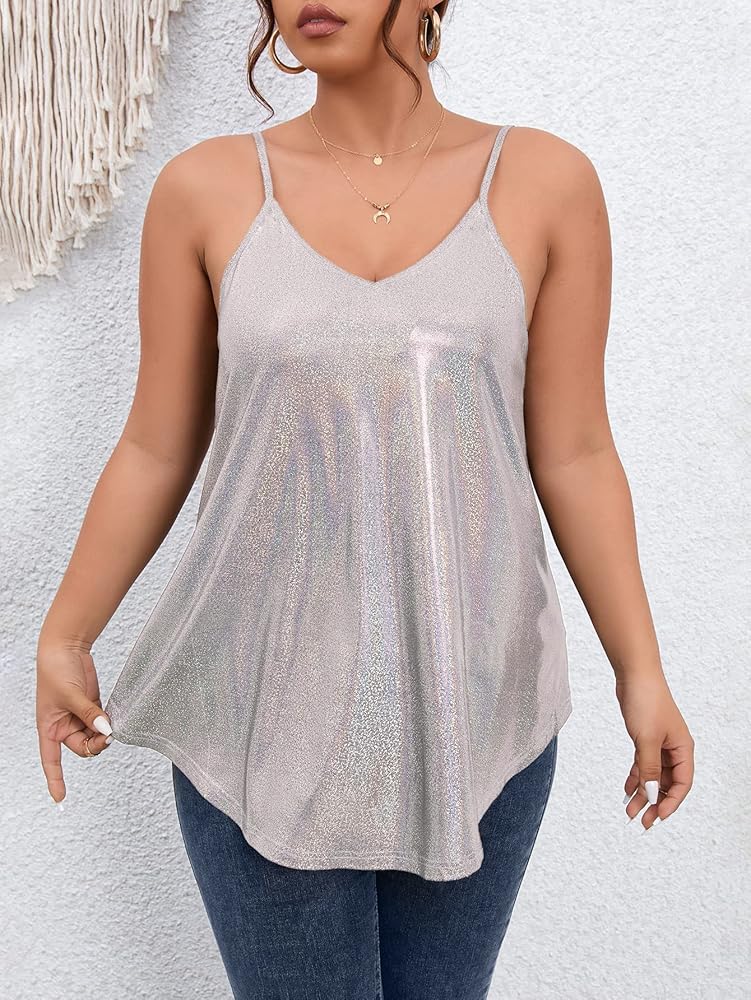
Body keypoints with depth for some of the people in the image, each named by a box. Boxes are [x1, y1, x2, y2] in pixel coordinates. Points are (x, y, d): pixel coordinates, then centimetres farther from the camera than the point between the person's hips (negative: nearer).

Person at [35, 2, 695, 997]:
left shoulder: (546, 182, -3)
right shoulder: (206, 189, -3)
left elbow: (574, 453, 0)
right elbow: (157, 449, 3)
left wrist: (640, 669, -1)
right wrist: (63, 637, 7)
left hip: (476, 703, 1)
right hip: (265, 703, 0)